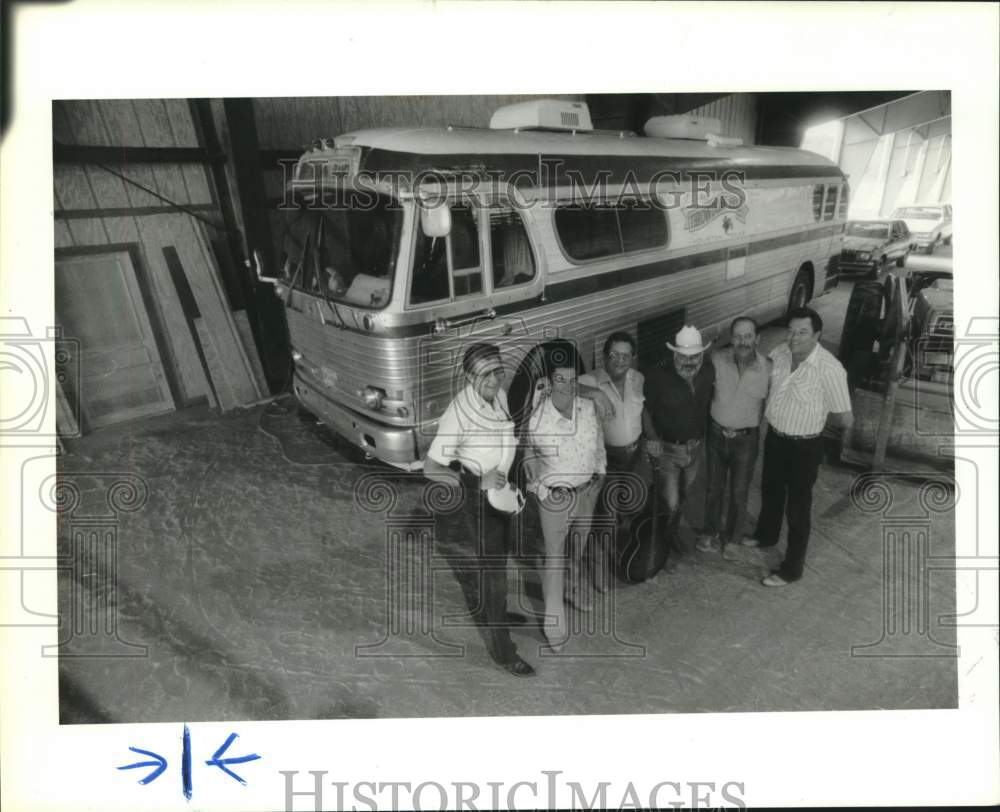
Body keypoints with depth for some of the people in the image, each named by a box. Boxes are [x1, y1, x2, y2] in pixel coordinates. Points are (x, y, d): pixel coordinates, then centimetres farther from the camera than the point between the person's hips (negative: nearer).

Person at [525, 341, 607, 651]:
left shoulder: (588, 408, -10)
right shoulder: (536, 419, -24)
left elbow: (599, 442, 7)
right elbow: (527, 458, -10)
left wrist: (600, 472, 5)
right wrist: (541, 491, -10)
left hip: (587, 491, 5)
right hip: (555, 497, -5)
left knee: (579, 548, 26)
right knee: (555, 558, 6)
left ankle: (576, 592, 53)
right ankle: (554, 622, 21)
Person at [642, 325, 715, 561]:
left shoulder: (709, 372, -11)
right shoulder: (658, 376, -24)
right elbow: (645, 408, -11)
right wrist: (651, 436, -20)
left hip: (695, 447, 5)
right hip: (667, 449, -5)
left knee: (682, 495, 24)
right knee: (670, 503, -2)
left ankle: (674, 532, 50)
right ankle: (662, 536, 29)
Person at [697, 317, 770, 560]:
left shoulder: (768, 369, -17)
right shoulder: (717, 359, -15)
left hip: (746, 439, -1)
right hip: (716, 434, 1)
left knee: (739, 494, 12)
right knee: (714, 488, 18)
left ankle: (731, 538, 37)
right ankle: (710, 531, 42)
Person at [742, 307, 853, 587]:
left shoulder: (830, 369, -28)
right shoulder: (780, 353, -9)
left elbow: (846, 420, -18)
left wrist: (822, 410, -2)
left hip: (804, 447, -6)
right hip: (774, 437, 6)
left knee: (798, 506, 9)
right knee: (770, 491, 26)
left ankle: (792, 567, 27)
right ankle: (766, 535, 53)